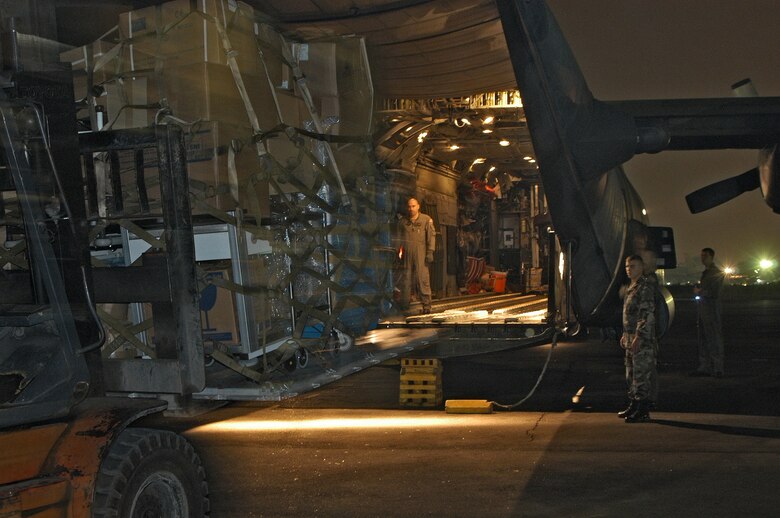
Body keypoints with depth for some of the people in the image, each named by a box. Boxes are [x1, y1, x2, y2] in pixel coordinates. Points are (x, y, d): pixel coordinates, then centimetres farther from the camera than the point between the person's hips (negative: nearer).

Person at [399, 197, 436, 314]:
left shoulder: (426, 219, 6)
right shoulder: (404, 221, 16)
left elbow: (431, 236, 2)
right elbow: (401, 238, 20)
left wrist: (430, 252, -7)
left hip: (420, 254, -3)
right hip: (407, 255, 4)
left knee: (422, 278, -9)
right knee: (406, 279, 5)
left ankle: (426, 305, -6)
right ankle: (404, 305, 12)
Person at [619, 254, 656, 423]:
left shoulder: (644, 288, -14)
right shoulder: (632, 287, 16)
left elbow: (647, 315, -20)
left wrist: (638, 337, -23)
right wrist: (625, 334, 21)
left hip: (642, 340, -10)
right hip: (631, 338, 10)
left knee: (642, 374, -6)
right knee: (631, 374, 15)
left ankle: (643, 410, -3)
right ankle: (634, 405, 23)